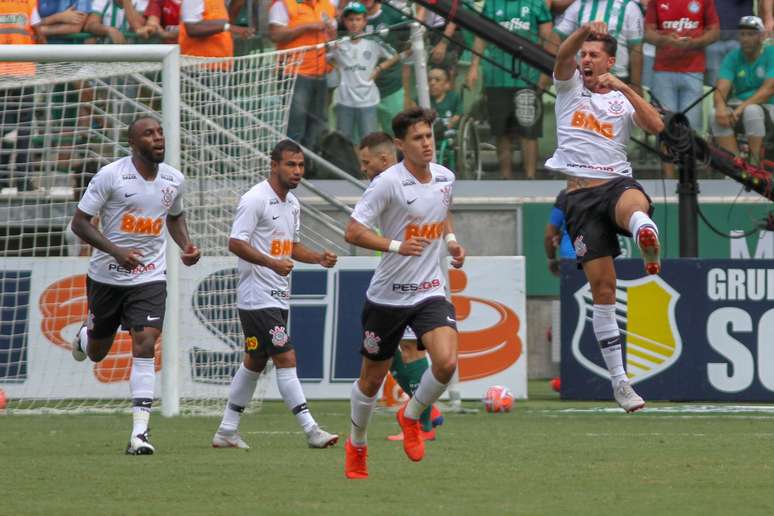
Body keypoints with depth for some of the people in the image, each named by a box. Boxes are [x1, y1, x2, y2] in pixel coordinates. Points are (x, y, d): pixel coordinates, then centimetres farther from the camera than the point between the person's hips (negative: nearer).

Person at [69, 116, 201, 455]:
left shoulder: (174, 180, 0)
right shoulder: (110, 176, -14)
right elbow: (79, 223, -12)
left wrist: (186, 244, 1)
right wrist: (117, 252, -25)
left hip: (150, 278, 1)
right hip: (107, 276, -1)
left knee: (145, 345, -16)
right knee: (97, 353, 14)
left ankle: (139, 433, -17)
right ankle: (85, 335, 55)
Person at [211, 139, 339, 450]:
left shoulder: (292, 203, 14)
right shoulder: (256, 200, -13)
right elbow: (236, 243, -19)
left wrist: (319, 258, 7)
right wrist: (272, 262, -29)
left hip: (278, 296, 10)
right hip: (258, 295, -10)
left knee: (255, 362, 13)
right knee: (286, 358, -12)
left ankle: (227, 430, 20)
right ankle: (311, 430, -14)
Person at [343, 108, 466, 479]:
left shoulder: (445, 177, 4)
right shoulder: (388, 183, -15)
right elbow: (353, 232, -17)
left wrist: (451, 239, 8)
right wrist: (396, 246, -28)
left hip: (430, 292, 3)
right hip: (388, 294, -3)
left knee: (446, 361, -20)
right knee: (372, 378, 9)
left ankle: (411, 417, 8)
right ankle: (357, 445, 34)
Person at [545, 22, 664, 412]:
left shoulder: (623, 100, 13)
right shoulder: (570, 85, 13)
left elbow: (655, 126, -6)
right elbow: (563, 55, -8)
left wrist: (622, 87, -15)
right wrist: (585, 30, -28)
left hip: (617, 182, 0)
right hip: (580, 194, 0)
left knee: (634, 202, -40)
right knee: (602, 287, -4)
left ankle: (647, 236, -75)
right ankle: (618, 380, 1)